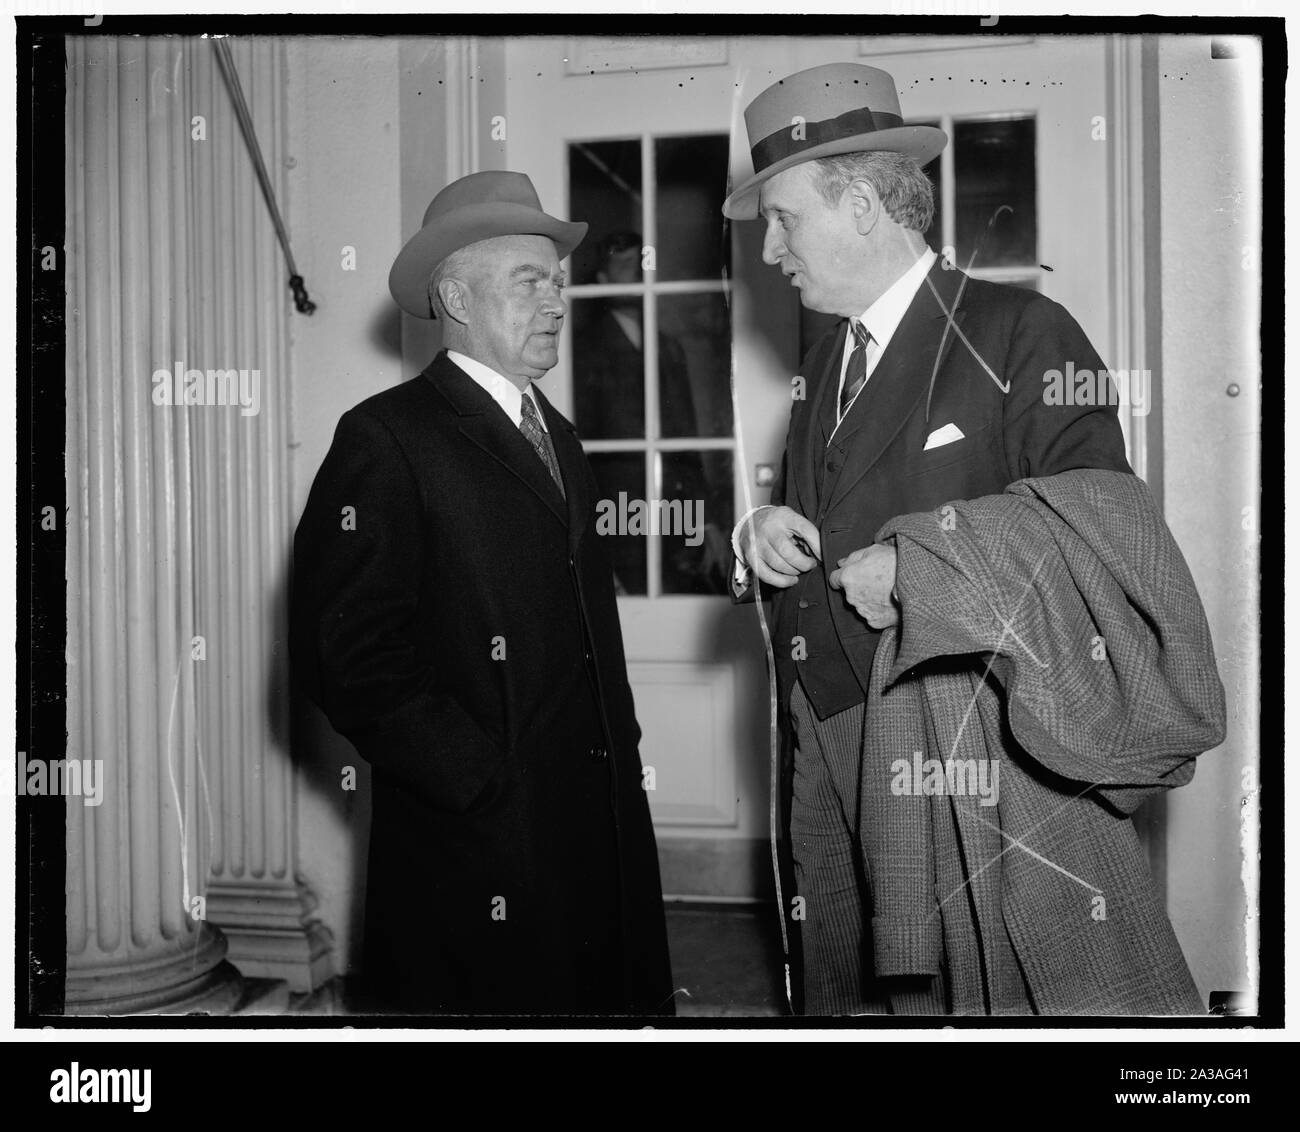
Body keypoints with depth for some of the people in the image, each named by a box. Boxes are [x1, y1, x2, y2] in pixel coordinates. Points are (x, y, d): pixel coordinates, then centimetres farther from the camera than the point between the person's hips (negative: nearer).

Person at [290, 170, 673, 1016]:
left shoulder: (558, 436, 18)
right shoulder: (387, 439, -8)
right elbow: (348, 654, -16)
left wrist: (621, 751, 11)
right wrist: (486, 784, -15)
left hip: (604, 826, 7)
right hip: (483, 848, -7)